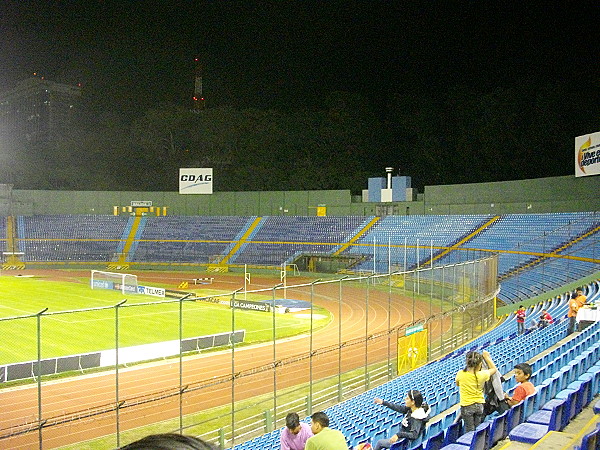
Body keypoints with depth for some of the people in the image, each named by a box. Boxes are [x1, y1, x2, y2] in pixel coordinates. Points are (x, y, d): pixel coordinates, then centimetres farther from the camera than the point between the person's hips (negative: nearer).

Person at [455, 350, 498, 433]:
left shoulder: (461, 374, -14)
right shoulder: (482, 375, -13)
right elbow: (494, 369, 8)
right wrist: (487, 357, 15)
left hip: (466, 406, -2)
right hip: (479, 405, 2)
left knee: (469, 431, 5)